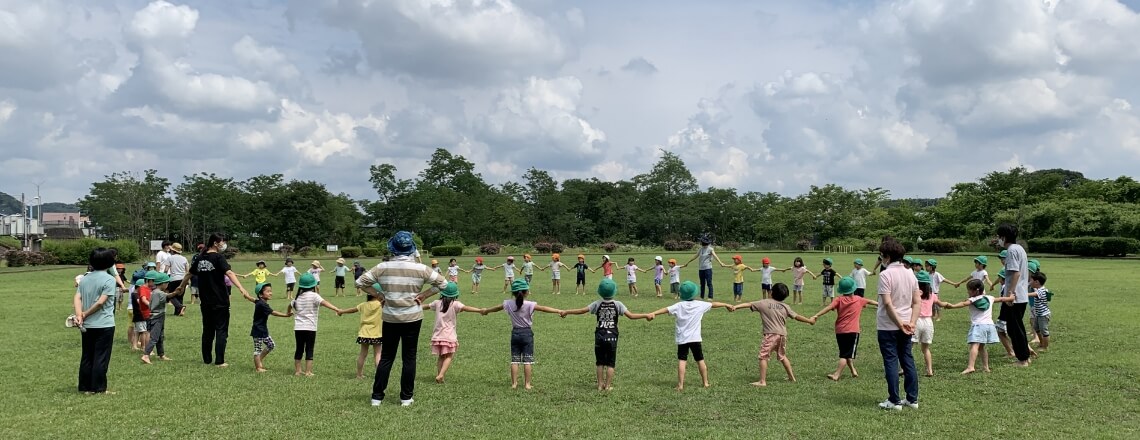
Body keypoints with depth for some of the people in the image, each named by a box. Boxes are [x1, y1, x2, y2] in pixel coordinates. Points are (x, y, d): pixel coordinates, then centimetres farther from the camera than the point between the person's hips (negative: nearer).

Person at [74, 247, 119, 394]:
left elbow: (77, 298, -1)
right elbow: (101, 302, -17)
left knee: (86, 357, 13)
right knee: (101, 358, 1)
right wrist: (85, 315, -6)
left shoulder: (84, 279, 9)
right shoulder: (109, 279, -11)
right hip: (104, 325, -6)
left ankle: (85, 387, 18)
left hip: (87, 325, 6)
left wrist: (79, 315, -11)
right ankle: (98, 388, 4)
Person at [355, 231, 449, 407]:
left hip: (389, 318, 1)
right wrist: (423, 295, 0)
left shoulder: (382, 267, -7)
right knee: (409, 357, 9)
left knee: (386, 357, 12)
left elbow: (360, 282, -3)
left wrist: (379, 294, 2)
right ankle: (406, 397, 14)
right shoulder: (420, 268, -9)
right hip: (412, 317, -1)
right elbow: (442, 283, -4)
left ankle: (377, 396, 15)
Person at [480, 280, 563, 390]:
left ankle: (514, 383, 8)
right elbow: (544, 308, -20)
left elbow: (497, 308, 15)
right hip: (527, 333, -3)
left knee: (515, 360, 8)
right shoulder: (529, 305, -13)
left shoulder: (509, 304, -1)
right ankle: (527, 384, 3)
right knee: (528, 360, 2)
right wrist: (558, 311, -23)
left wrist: (486, 310, 33)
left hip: (515, 333, 3)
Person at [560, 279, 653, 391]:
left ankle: (600, 385, 15)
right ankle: (608, 385, 8)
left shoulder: (597, 304, -3)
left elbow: (581, 311, -2)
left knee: (600, 362, 12)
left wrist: (567, 312, 9)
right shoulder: (617, 304, -6)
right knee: (610, 363, 8)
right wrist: (645, 315, -3)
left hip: (599, 336, 1)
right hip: (612, 336, -1)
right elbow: (631, 315, -11)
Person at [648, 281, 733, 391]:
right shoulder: (700, 305, 0)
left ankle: (680, 385, -11)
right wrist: (726, 305, 29)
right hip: (695, 338, 2)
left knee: (682, 360, -5)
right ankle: (705, 383, 23)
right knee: (700, 360, 14)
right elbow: (713, 304, 14)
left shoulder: (679, 306, -6)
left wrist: (653, 313, -27)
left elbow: (666, 309, -19)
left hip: (682, 339, -1)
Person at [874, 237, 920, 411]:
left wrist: (900, 323, -15)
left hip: (888, 326, -6)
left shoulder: (885, 274, -15)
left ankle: (894, 401, 5)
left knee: (891, 362, 1)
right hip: (906, 325, 6)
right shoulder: (910, 273, 6)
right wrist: (911, 323, -1)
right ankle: (912, 399, 18)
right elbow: (917, 302, 3)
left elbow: (887, 303, -21)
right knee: (908, 360, 13)